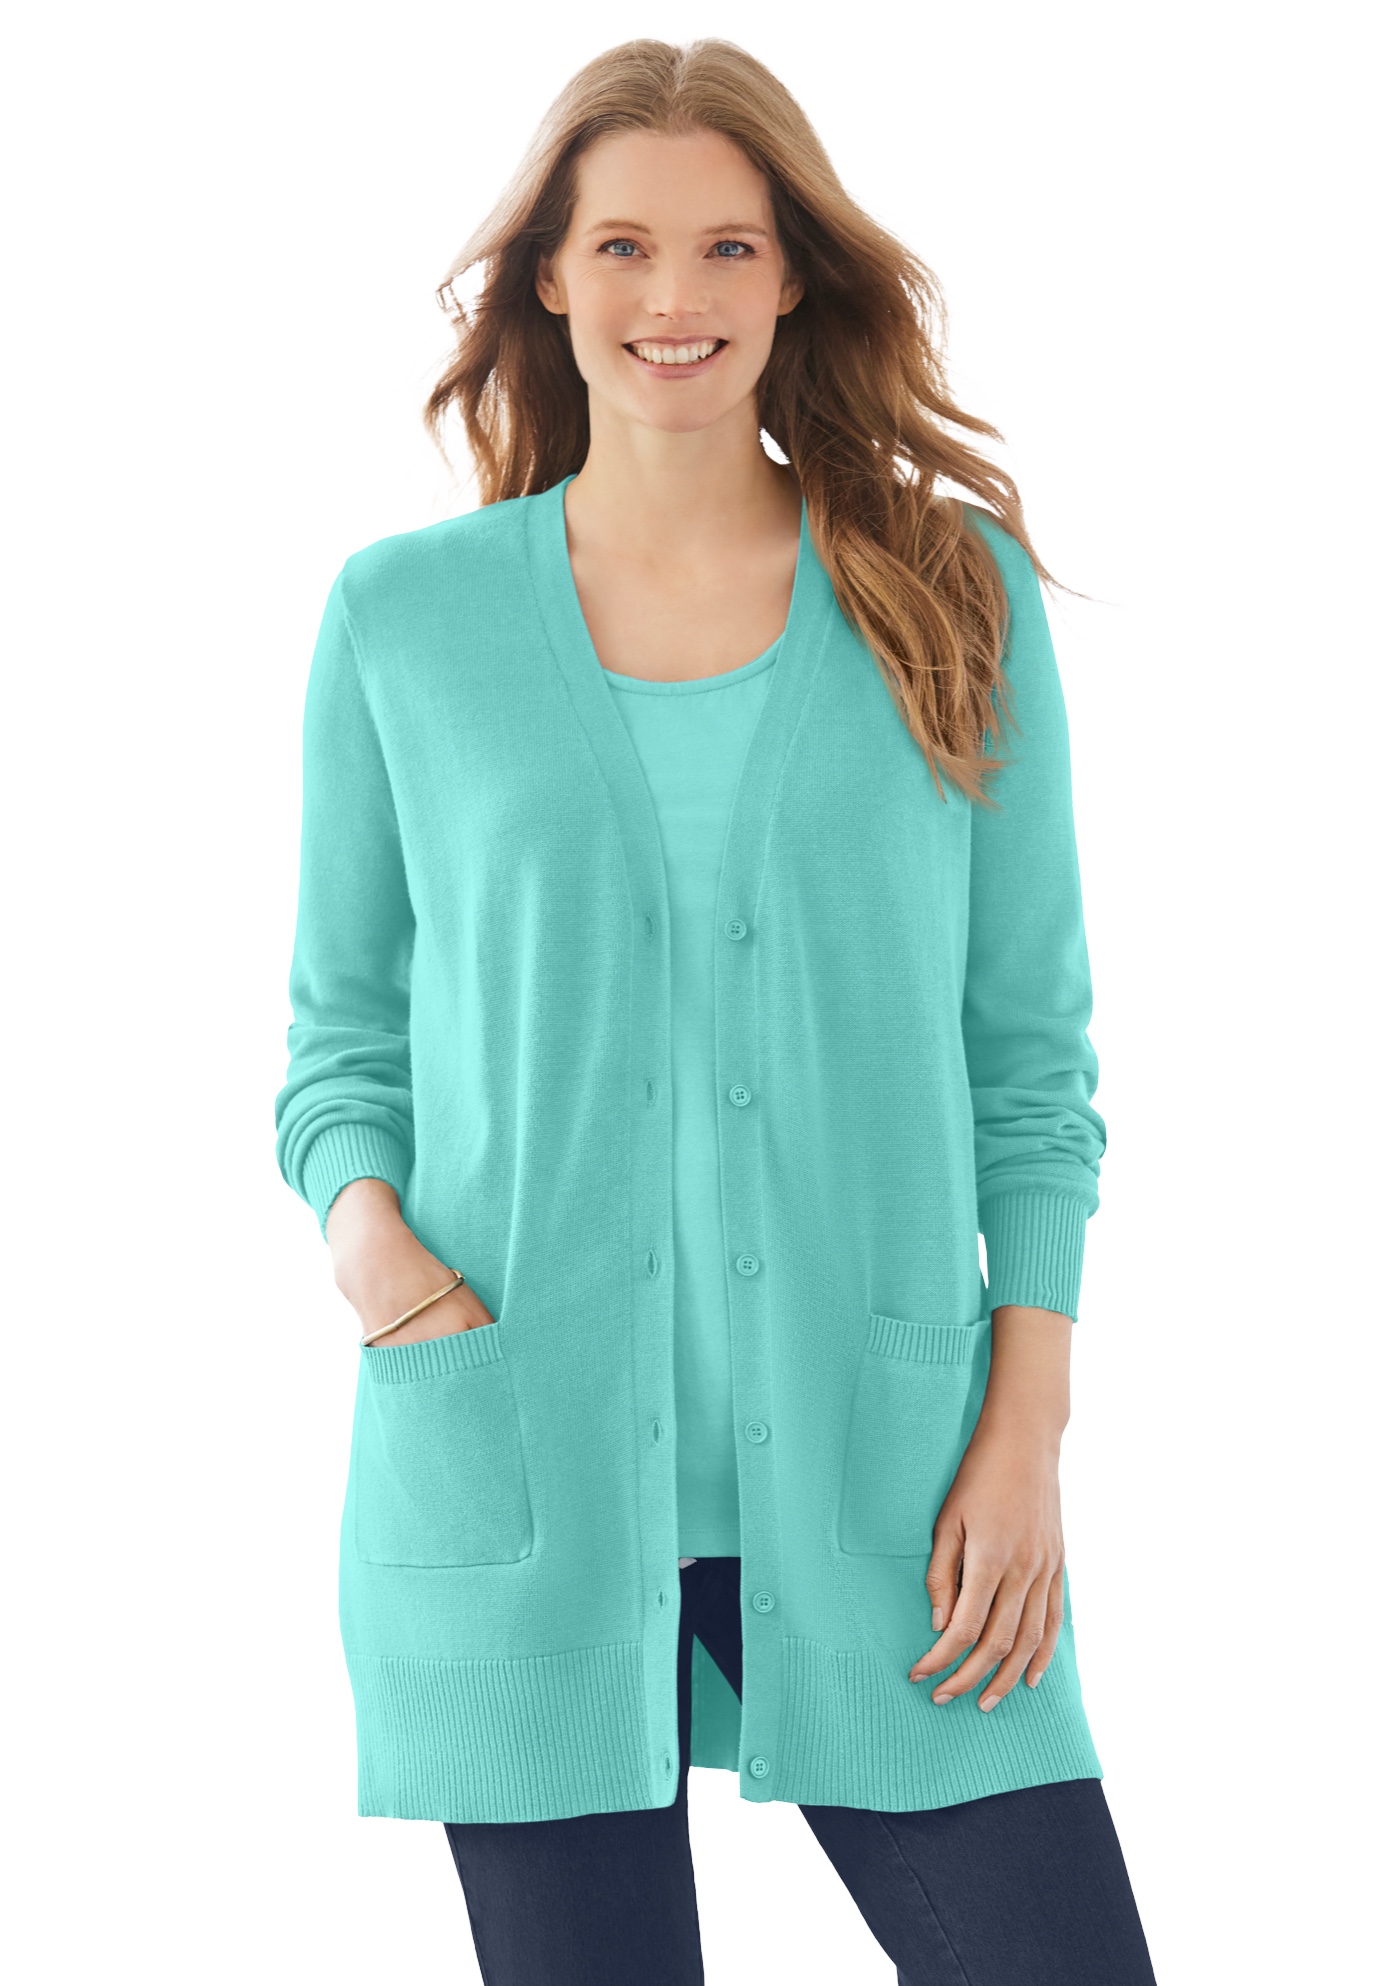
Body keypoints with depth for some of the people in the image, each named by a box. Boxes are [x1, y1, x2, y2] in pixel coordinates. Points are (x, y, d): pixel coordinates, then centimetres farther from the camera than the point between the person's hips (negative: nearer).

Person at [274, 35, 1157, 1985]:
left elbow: (1032, 1052, 6)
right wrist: (362, 1221, -9)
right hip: (523, 1465, 0)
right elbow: (341, 1032, 12)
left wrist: (1026, 1428, -2)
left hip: (874, 1463, 1)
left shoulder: (956, 592, 5)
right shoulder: (402, 617, 5)